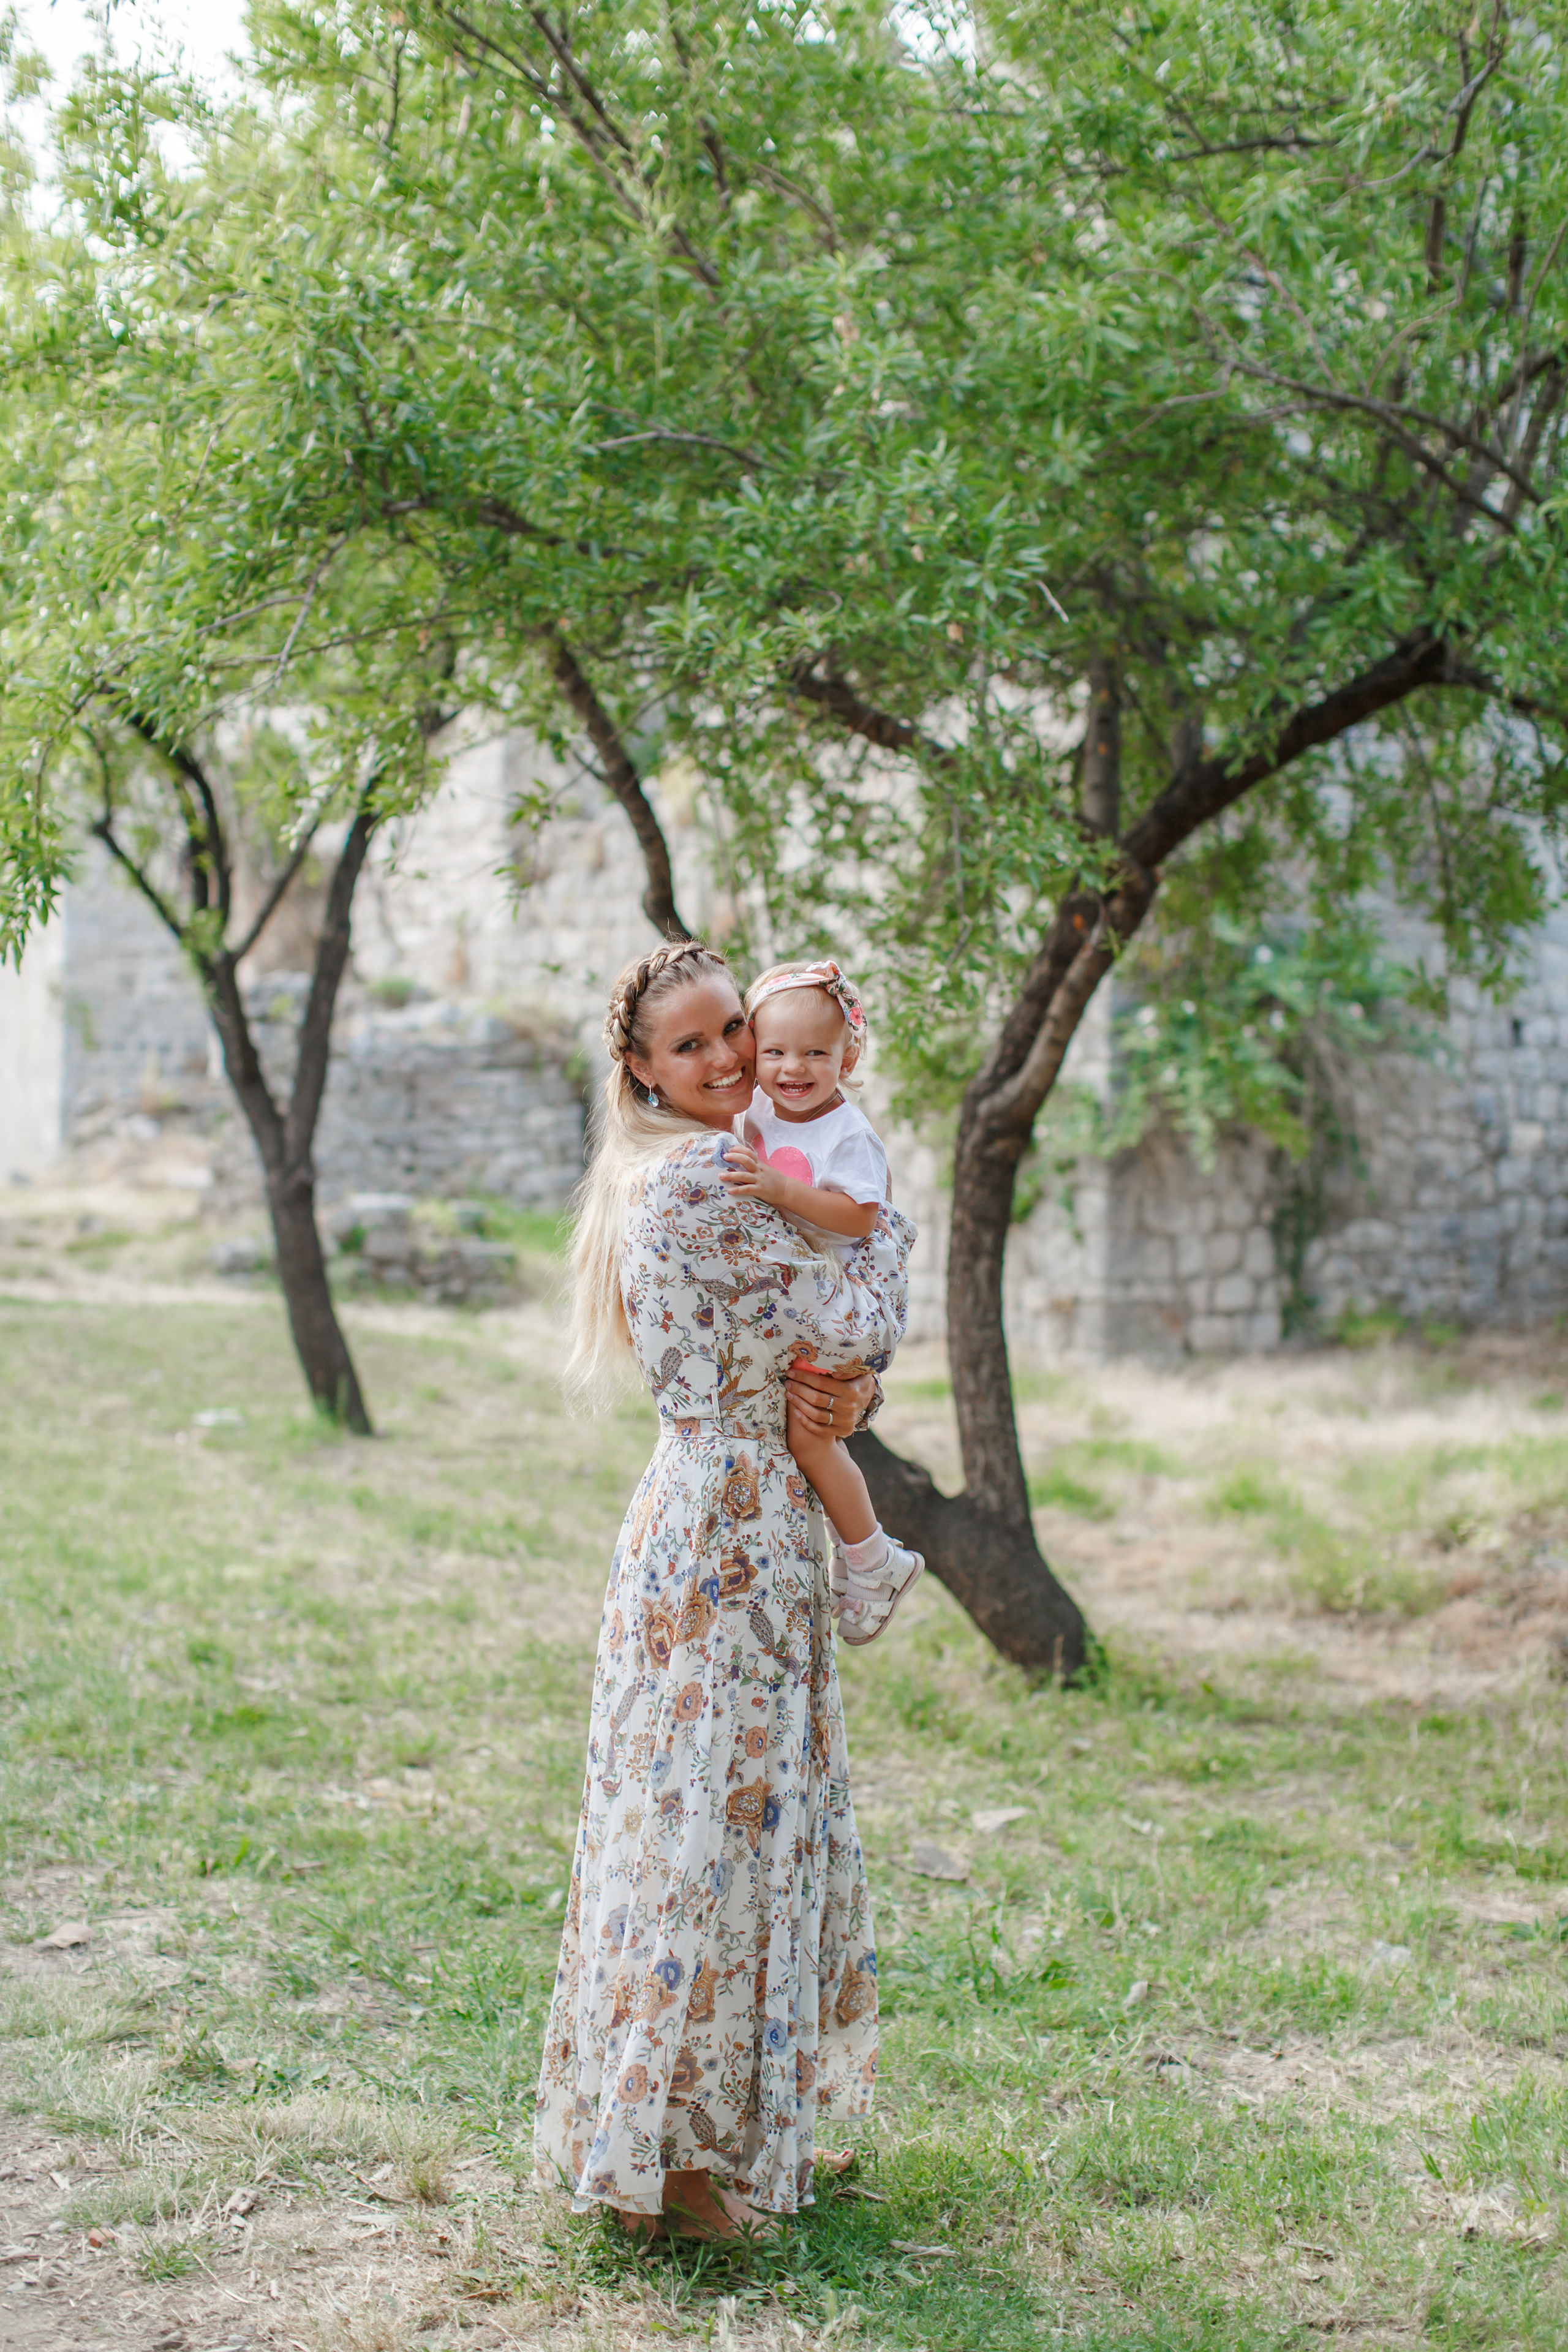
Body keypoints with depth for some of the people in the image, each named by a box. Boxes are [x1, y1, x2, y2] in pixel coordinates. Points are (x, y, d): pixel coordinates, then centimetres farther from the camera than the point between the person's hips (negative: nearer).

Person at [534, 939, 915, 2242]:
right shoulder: (708, 1178, -15)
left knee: (769, 1810, 16)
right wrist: (885, 1224, 2)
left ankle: (753, 2125, 26)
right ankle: (672, 2146, 4)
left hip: (734, 1515, 10)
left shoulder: (699, 1174, 15)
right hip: (730, 1531, -10)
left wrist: (848, 1381, -7)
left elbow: (819, 1345, 15)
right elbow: (855, 1322, -16)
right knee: (714, 1814, -4)